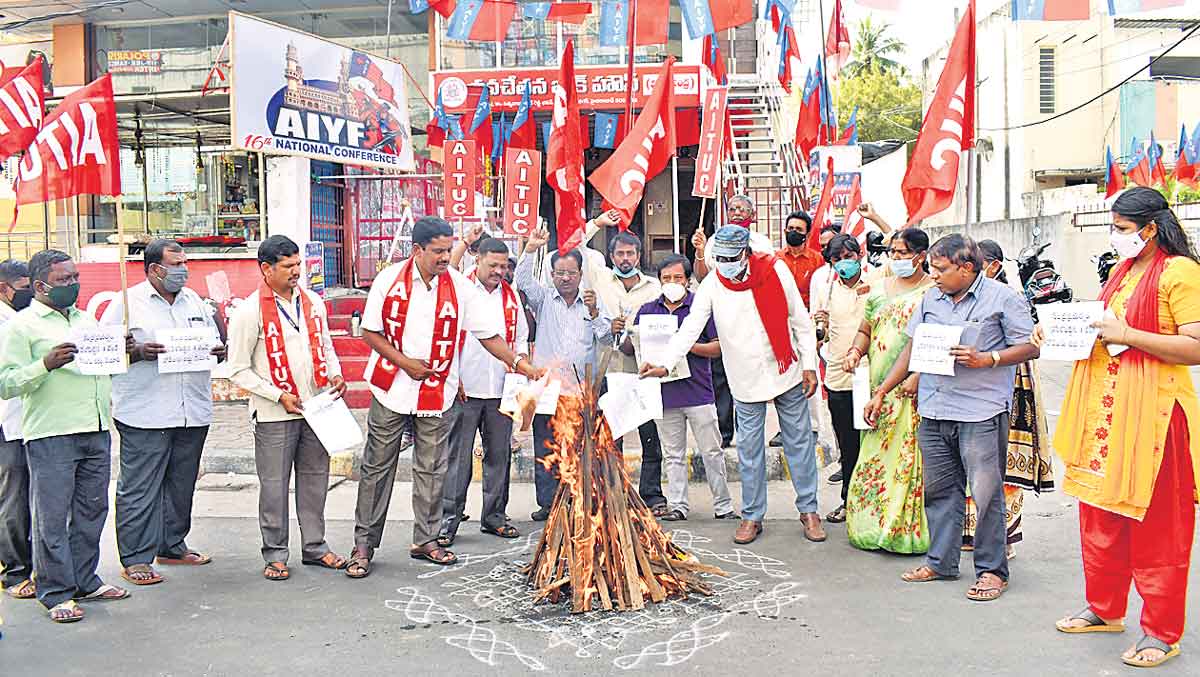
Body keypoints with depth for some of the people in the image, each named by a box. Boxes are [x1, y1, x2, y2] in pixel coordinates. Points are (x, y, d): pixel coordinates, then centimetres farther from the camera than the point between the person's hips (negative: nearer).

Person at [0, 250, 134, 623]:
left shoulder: (87, 320, 19)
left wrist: (121, 351, 7)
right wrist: (47, 364, -23)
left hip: (96, 431, 7)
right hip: (50, 435, -7)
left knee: (91, 511, 12)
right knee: (52, 517, -1)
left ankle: (85, 581, 24)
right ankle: (56, 593, 7)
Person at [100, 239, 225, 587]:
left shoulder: (194, 300, 16)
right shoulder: (128, 302, -2)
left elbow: (214, 342, 22)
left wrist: (219, 351, 0)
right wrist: (137, 352, -19)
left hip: (193, 412, 6)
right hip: (144, 414, -6)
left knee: (181, 484, 14)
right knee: (139, 488, -3)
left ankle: (172, 546, 27)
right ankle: (135, 559, 4)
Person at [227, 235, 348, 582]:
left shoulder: (313, 302, 8)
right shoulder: (250, 311, -10)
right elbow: (238, 371, -8)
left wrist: (335, 373, 1)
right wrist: (279, 396, -14)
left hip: (316, 407, 5)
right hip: (275, 415, -5)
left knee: (315, 478, 12)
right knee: (274, 485, 3)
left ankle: (315, 546, 24)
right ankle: (275, 554, 16)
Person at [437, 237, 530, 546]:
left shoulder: (511, 295, 13)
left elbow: (521, 336, 23)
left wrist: (521, 357, 3)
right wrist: (453, 378, -10)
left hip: (501, 390, 5)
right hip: (465, 390, -5)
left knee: (499, 454, 10)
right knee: (458, 455, -2)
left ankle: (494, 515, 21)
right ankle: (449, 519, 5)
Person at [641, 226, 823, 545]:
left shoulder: (775, 270, -7)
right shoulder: (712, 285, -7)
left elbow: (800, 320, -1)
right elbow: (690, 328, -12)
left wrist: (809, 365, -3)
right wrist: (665, 364, -26)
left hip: (787, 372, 0)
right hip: (746, 380, 0)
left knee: (799, 441, 8)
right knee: (749, 449, 6)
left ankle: (808, 509, 21)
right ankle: (752, 516, 18)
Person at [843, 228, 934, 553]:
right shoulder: (879, 288, 16)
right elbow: (866, 329, 22)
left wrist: (918, 377, -21)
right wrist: (855, 351, 1)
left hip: (912, 391, -6)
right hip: (877, 389, 6)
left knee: (910, 457, -5)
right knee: (874, 454, 7)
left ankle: (909, 528, 3)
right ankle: (874, 525, 16)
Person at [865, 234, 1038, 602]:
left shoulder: (1003, 298, -2)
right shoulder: (930, 299, 14)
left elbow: (1030, 348, -3)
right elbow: (912, 350, 18)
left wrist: (987, 359, -17)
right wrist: (881, 393, 16)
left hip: (981, 412, -6)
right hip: (934, 411, 6)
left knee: (986, 492, -2)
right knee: (939, 490, 11)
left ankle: (992, 569, 10)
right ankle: (941, 562, 23)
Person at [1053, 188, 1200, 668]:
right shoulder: (1123, 270, 15)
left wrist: (1127, 335, -21)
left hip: (1151, 411, -8)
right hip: (1104, 407, 8)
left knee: (1155, 525, 1)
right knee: (1099, 513, 14)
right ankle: (1105, 609, 29)